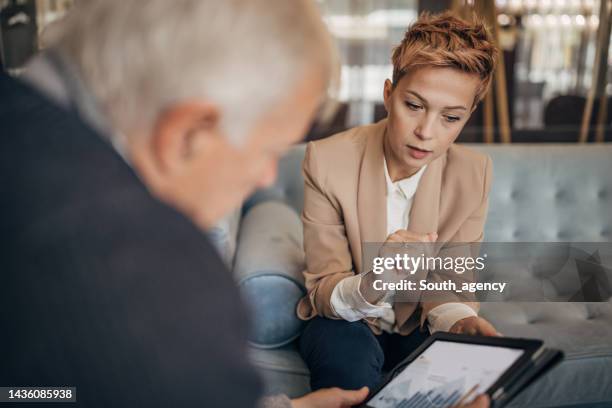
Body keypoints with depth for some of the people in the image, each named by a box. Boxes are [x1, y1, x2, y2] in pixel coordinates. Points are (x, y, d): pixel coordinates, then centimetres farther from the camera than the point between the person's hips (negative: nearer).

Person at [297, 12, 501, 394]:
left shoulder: (474, 174, -12)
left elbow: (449, 286, -6)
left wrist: (459, 320, -31)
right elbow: (323, 291, -18)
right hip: (345, 321, -2)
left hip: (417, 327, 3)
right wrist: (372, 283, -42)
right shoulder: (327, 161, -21)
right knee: (350, 359, -35)